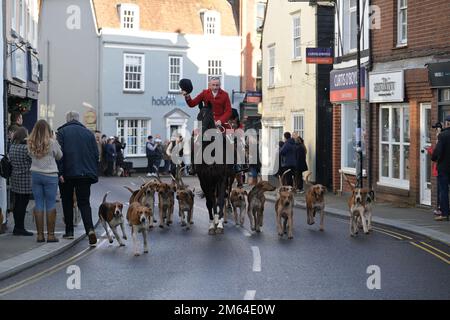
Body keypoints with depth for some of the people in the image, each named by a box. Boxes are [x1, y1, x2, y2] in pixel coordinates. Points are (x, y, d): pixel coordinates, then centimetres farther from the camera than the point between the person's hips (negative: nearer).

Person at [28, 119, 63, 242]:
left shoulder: (31, 144, -1)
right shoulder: (52, 142, -11)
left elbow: (30, 155, 12)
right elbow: (59, 156, 4)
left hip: (35, 175, 3)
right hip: (50, 175, -3)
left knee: (38, 204, 7)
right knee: (51, 205, 3)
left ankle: (40, 234, 8)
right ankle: (51, 234, 3)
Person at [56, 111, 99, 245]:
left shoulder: (61, 132, 0)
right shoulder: (88, 133, 9)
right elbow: (96, 154, 8)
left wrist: (60, 172, -10)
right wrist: (93, 172, 14)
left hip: (67, 174, -2)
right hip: (85, 173, 2)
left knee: (67, 202, 13)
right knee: (84, 203, 3)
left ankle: (69, 231, 16)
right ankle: (90, 229, -18)